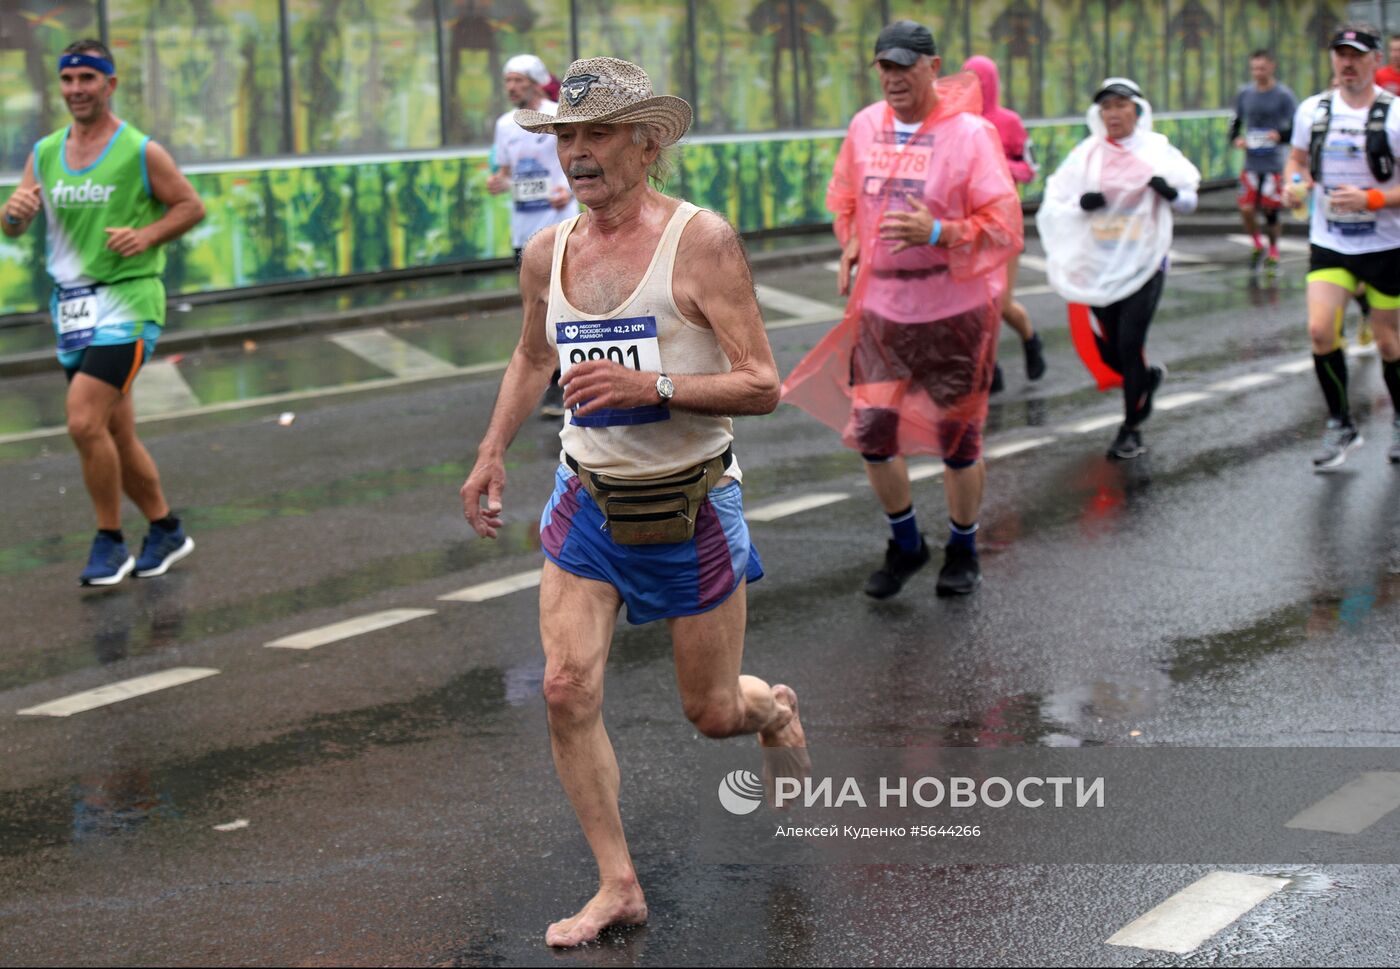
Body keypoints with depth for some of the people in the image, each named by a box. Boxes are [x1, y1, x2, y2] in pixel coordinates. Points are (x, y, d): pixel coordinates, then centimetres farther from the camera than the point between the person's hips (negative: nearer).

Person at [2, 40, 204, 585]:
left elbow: (192, 207, 0)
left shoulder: (141, 152, -6)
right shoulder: (44, 154, 9)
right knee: (115, 435, 11)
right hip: (71, 306, 6)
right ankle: (166, 531, 28)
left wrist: (147, 235, -16)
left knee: (85, 423, -19)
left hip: (126, 301, -6)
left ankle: (110, 542, -4)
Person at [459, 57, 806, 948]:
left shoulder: (701, 242, -15)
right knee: (567, 690, -10)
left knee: (712, 713, 7)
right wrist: (493, 454, 15)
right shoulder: (547, 253, 1)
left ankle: (775, 710, 46)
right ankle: (618, 884, 4)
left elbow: (762, 386, -17)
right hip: (588, 498, 4)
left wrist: (653, 386, -30)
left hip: (691, 505, -4)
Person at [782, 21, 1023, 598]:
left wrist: (935, 233, -27)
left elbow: (1003, 227, -15)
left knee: (957, 440, 7)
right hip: (880, 307, 4)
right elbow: (846, 199, 22)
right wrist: (850, 249, 6)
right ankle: (905, 545, 25)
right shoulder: (865, 127, 4)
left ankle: (963, 550, 29)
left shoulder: (970, 134, -13)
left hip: (954, 312, -4)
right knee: (871, 433, 2)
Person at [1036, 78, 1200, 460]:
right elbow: (1052, 206, 1)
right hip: (1098, 266, 2)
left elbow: (1190, 202, 7)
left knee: (1129, 343, -10)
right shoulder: (1086, 154, 2)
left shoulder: (1157, 150, 1)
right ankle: (1147, 378, 42)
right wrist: (1080, 204, -19)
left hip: (1143, 263, -2)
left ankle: (1131, 428, 4)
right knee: (1108, 346, 9)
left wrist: (1170, 192, -15)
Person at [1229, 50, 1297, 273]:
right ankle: (1258, 246, 19)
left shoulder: (1284, 95, -4)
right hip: (1251, 162, 3)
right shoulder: (1244, 94, 8)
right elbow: (1236, 122, 19)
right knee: (1246, 209, -8)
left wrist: (1280, 135, -22)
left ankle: (1273, 253, 22)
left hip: (1274, 164, -3)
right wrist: (1236, 139, -2)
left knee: (1271, 211, 0)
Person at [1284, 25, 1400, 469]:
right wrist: (1294, 182, -4)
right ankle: (1341, 427, 3)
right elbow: (1298, 158, 18)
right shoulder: (1312, 110, 1)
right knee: (1320, 329, -14)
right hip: (1328, 244, 3)